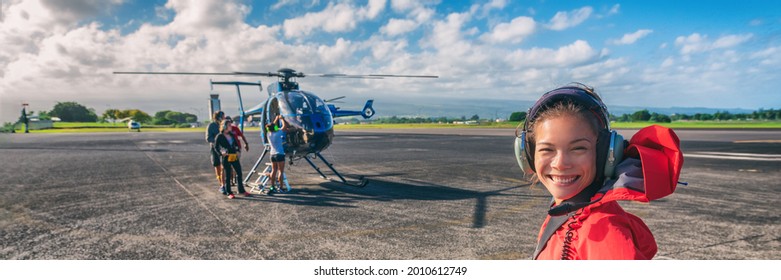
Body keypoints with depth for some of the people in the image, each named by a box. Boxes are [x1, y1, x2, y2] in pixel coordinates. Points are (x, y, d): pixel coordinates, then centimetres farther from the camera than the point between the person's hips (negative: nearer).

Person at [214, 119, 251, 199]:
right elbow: (216, 147, -5)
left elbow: (236, 144, 21)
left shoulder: (232, 135, 11)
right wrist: (221, 153, -21)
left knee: (239, 173, 8)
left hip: (234, 156, 6)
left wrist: (238, 151, 4)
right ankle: (228, 193, 13)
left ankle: (241, 190, 20)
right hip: (226, 158, -6)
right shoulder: (219, 136, -5)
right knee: (227, 175, 3)